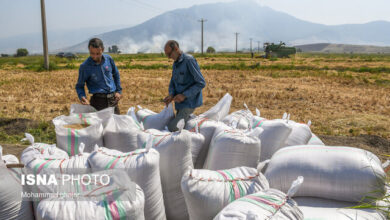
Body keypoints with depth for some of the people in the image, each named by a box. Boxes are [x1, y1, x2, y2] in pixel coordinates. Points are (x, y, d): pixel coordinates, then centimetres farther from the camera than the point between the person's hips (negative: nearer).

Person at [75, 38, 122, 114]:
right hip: (98, 100, -4)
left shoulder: (108, 59, 2)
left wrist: (119, 90, 12)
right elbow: (79, 86, 2)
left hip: (113, 99, 4)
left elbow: (116, 75, 18)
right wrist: (82, 97, -17)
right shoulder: (84, 67, -8)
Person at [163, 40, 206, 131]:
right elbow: (172, 83, 11)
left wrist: (184, 95, -23)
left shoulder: (189, 60, -16)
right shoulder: (175, 64, 11)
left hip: (189, 102, -9)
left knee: (172, 126, -20)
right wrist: (171, 95, -11)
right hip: (180, 102, 9)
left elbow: (201, 83, -19)